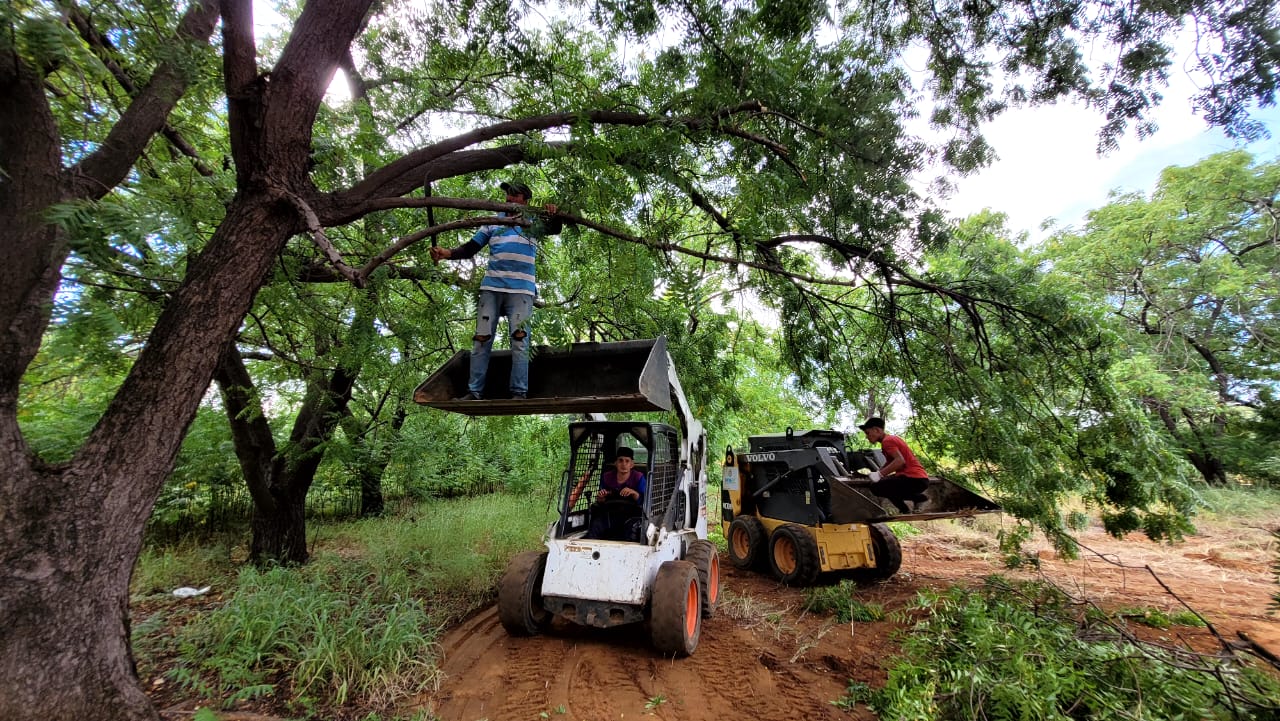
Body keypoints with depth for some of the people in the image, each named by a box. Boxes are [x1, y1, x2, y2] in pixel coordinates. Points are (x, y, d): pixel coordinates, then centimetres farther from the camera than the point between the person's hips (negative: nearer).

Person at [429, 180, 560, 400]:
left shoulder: (533, 223, 13)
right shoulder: (492, 223, 17)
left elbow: (555, 229, 1)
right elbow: (470, 248, 12)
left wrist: (553, 215, -22)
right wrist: (448, 253, -7)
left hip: (521, 290, -2)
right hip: (491, 287, 3)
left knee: (519, 340, -6)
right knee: (481, 339, 0)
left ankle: (519, 392, -4)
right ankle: (474, 391, 5)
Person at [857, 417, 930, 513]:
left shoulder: (887, 441, -11)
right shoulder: (892, 439, 21)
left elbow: (900, 461, -26)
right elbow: (889, 463, 25)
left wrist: (879, 474, -25)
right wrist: (875, 473, 13)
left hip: (914, 479, -10)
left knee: (876, 487, -14)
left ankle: (917, 498, -8)